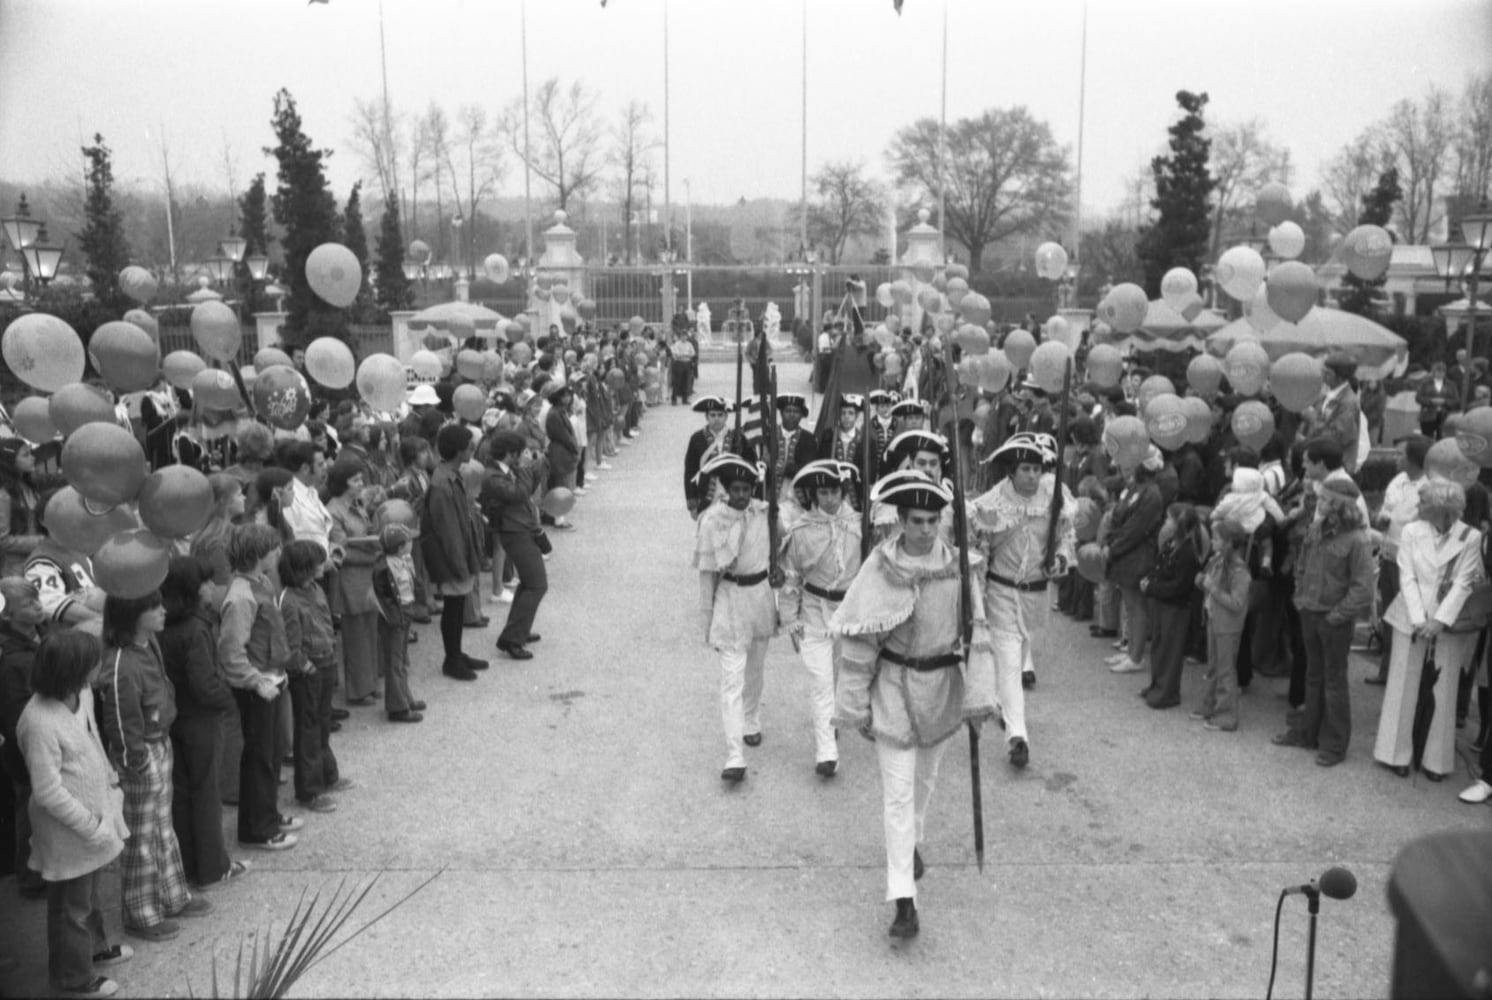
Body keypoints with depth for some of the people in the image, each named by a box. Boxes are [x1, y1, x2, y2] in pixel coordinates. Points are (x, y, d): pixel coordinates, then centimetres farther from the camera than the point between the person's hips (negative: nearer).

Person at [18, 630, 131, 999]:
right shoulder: (40, 722, -32)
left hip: (94, 813, 8)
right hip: (68, 830, -8)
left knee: (92, 891, 29)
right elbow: (48, 793, -26)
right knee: (71, 905, 14)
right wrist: (91, 826, -20)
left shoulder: (82, 695, -8)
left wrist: (111, 782, 11)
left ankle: (95, 946, 51)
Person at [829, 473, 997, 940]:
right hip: (893, 690, -3)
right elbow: (858, 642, -10)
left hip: (942, 689, 3)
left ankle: (913, 842, 51)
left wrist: (978, 697, -10)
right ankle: (904, 900, -1)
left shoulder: (958, 567, -8)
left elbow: (976, 634, -4)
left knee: (924, 778, 22)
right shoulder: (880, 569, -15)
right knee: (897, 792, -4)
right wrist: (856, 706, -8)